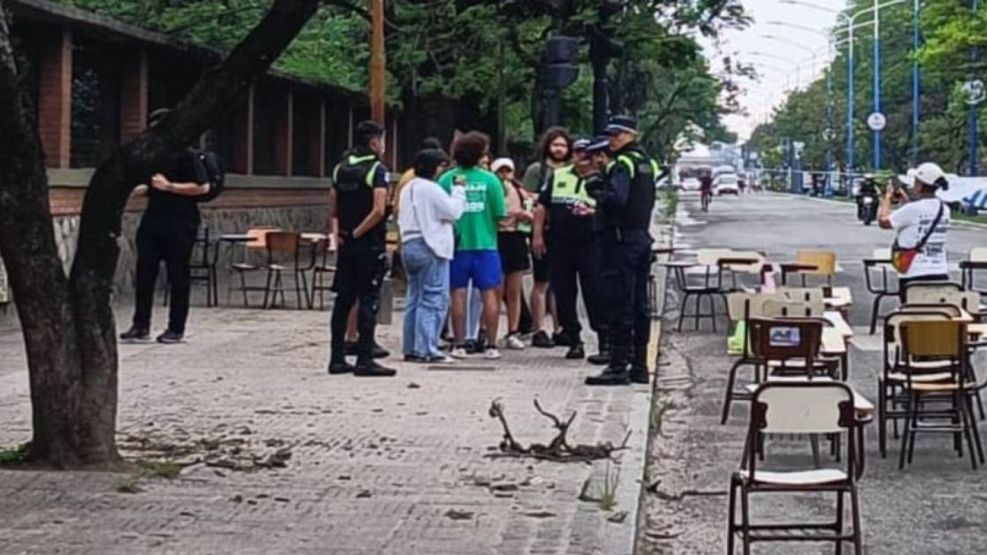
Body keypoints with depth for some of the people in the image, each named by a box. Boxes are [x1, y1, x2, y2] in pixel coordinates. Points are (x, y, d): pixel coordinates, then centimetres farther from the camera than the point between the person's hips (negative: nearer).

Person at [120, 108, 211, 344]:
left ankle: (176, 329, 8)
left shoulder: (186, 155, -9)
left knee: (178, 277, 1)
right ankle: (141, 325, 6)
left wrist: (169, 186, -19)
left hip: (179, 227, -7)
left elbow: (203, 187, -17)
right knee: (144, 273, 1)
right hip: (152, 222, 7)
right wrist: (145, 189, 9)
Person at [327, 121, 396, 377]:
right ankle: (364, 360, -5)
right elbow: (378, 210, -20)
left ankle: (337, 358, 13)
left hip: (346, 243, 7)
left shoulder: (340, 168, 10)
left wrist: (341, 233, 14)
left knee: (343, 299, 11)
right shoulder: (377, 169, -10)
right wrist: (357, 232, -12)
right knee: (368, 301, -4)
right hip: (370, 245, -7)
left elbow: (333, 206, 12)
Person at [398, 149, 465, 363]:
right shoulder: (431, 189, -13)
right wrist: (458, 190, -2)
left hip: (409, 246, 9)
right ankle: (426, 349, -12)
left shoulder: (407, 188, 16)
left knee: (414, 298, 13)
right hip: (430, 247, -9)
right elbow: (453, 211, -13)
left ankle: (411, 349, 13)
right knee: (433, 299, -8)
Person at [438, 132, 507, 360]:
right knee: (490, 293, 5)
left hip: (457, 245, 1)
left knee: (458, 294, 7)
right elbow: (500, 214, -4)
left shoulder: (446, 180, -4)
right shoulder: (489, 179, -6)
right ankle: (491, 345, 3)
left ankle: (459, 345, 5)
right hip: (485, 244, -1)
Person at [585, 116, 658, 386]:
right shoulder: (647, 163, 15)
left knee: (620, 305, -7)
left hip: (621, 239, -9)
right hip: (643, 237, 9)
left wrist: (596, 192, -8)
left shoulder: (623, 163, -13)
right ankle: (639, 366, 15)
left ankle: (618, 366, -7)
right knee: (639, 305, 11)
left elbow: (616, 198, -26)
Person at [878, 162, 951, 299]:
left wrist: (888, 197, 11)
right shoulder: (944, 210, 9)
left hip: (914, 275, -6)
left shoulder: (913, 209, -14)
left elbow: (883, 221, -4)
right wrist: (905, 200, 26)